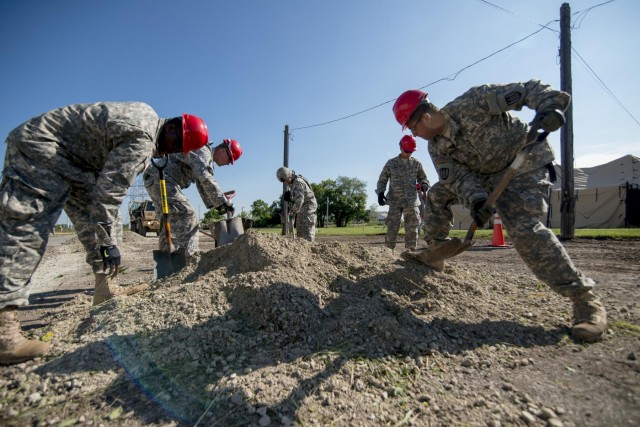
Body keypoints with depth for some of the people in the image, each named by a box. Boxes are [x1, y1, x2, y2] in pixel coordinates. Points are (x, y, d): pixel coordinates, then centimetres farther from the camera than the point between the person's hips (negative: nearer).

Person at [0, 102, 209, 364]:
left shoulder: (149, 118, 4)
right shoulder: (140, 137, -28)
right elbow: (109, 190, -30)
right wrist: (108, 242, -25)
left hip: (74, 161, 10)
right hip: (39, 149, -10)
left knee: (95, 222, 6)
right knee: (27, 229, -17)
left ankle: (105, 289, 11)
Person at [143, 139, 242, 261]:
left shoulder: (206, 159, 21)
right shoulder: (204, 151, -12)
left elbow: (201, 185, 23)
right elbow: (205, 178, -28)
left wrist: (214, 205, 14)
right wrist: (223, 201, -29)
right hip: (160, 178, -11)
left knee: (170, 219, 15)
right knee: (187, 216, -17)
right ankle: (191, 259, -20)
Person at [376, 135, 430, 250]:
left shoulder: (417, 163, 9)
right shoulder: (391, 163, 5)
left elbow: (423, 178, 17)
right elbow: (382, 179, 8)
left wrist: (424, 185, -7)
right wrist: (380, 193, -8)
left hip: (411, 201, 2)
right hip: (394, 201, -1)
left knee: (412, 228, 0)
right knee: (392, 227, -6)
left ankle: (411, 250, 9)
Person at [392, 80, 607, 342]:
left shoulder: (473, 101, -22)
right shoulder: (436, 148, -5)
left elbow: (528, 89, -18)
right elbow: (458, 176, -14)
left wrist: (549, 106, -39)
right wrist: (475, 199, -33)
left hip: (524, 162, -7)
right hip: (485, 174, 7)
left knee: (524, 228, -25)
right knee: (438, 194, 3)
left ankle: (585, 300, -12)